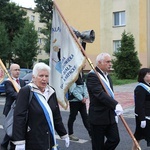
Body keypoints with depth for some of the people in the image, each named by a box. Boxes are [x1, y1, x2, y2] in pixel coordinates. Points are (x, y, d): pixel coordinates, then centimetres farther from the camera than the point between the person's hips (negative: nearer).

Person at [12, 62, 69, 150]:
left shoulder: (51, 92, 7)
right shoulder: (26, 91, -11)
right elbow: (19, 117, -16)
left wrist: (64, 135, 15)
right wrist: (19, 142, -20)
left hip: (50, 140, 6)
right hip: (32, 143, -5)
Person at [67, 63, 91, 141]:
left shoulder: (82, 74, 9)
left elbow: (84, 86, 11)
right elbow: (73, 89, -19)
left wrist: (85, 97, -3)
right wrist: (81, 98, -15)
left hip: (82, 100, 8)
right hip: (74, 100, -7)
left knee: (85, 117, 8)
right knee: (72, 117, 7)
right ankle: (70, 134, 21)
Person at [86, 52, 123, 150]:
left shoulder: (107, 76, 14)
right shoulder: (92, 76, -16)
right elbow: (100, 94, -29)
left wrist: (114, 112, 19)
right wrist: (115, 105, -37)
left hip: (110, 116, 8)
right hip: (98, 117, -8)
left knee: (115, 139, 7)